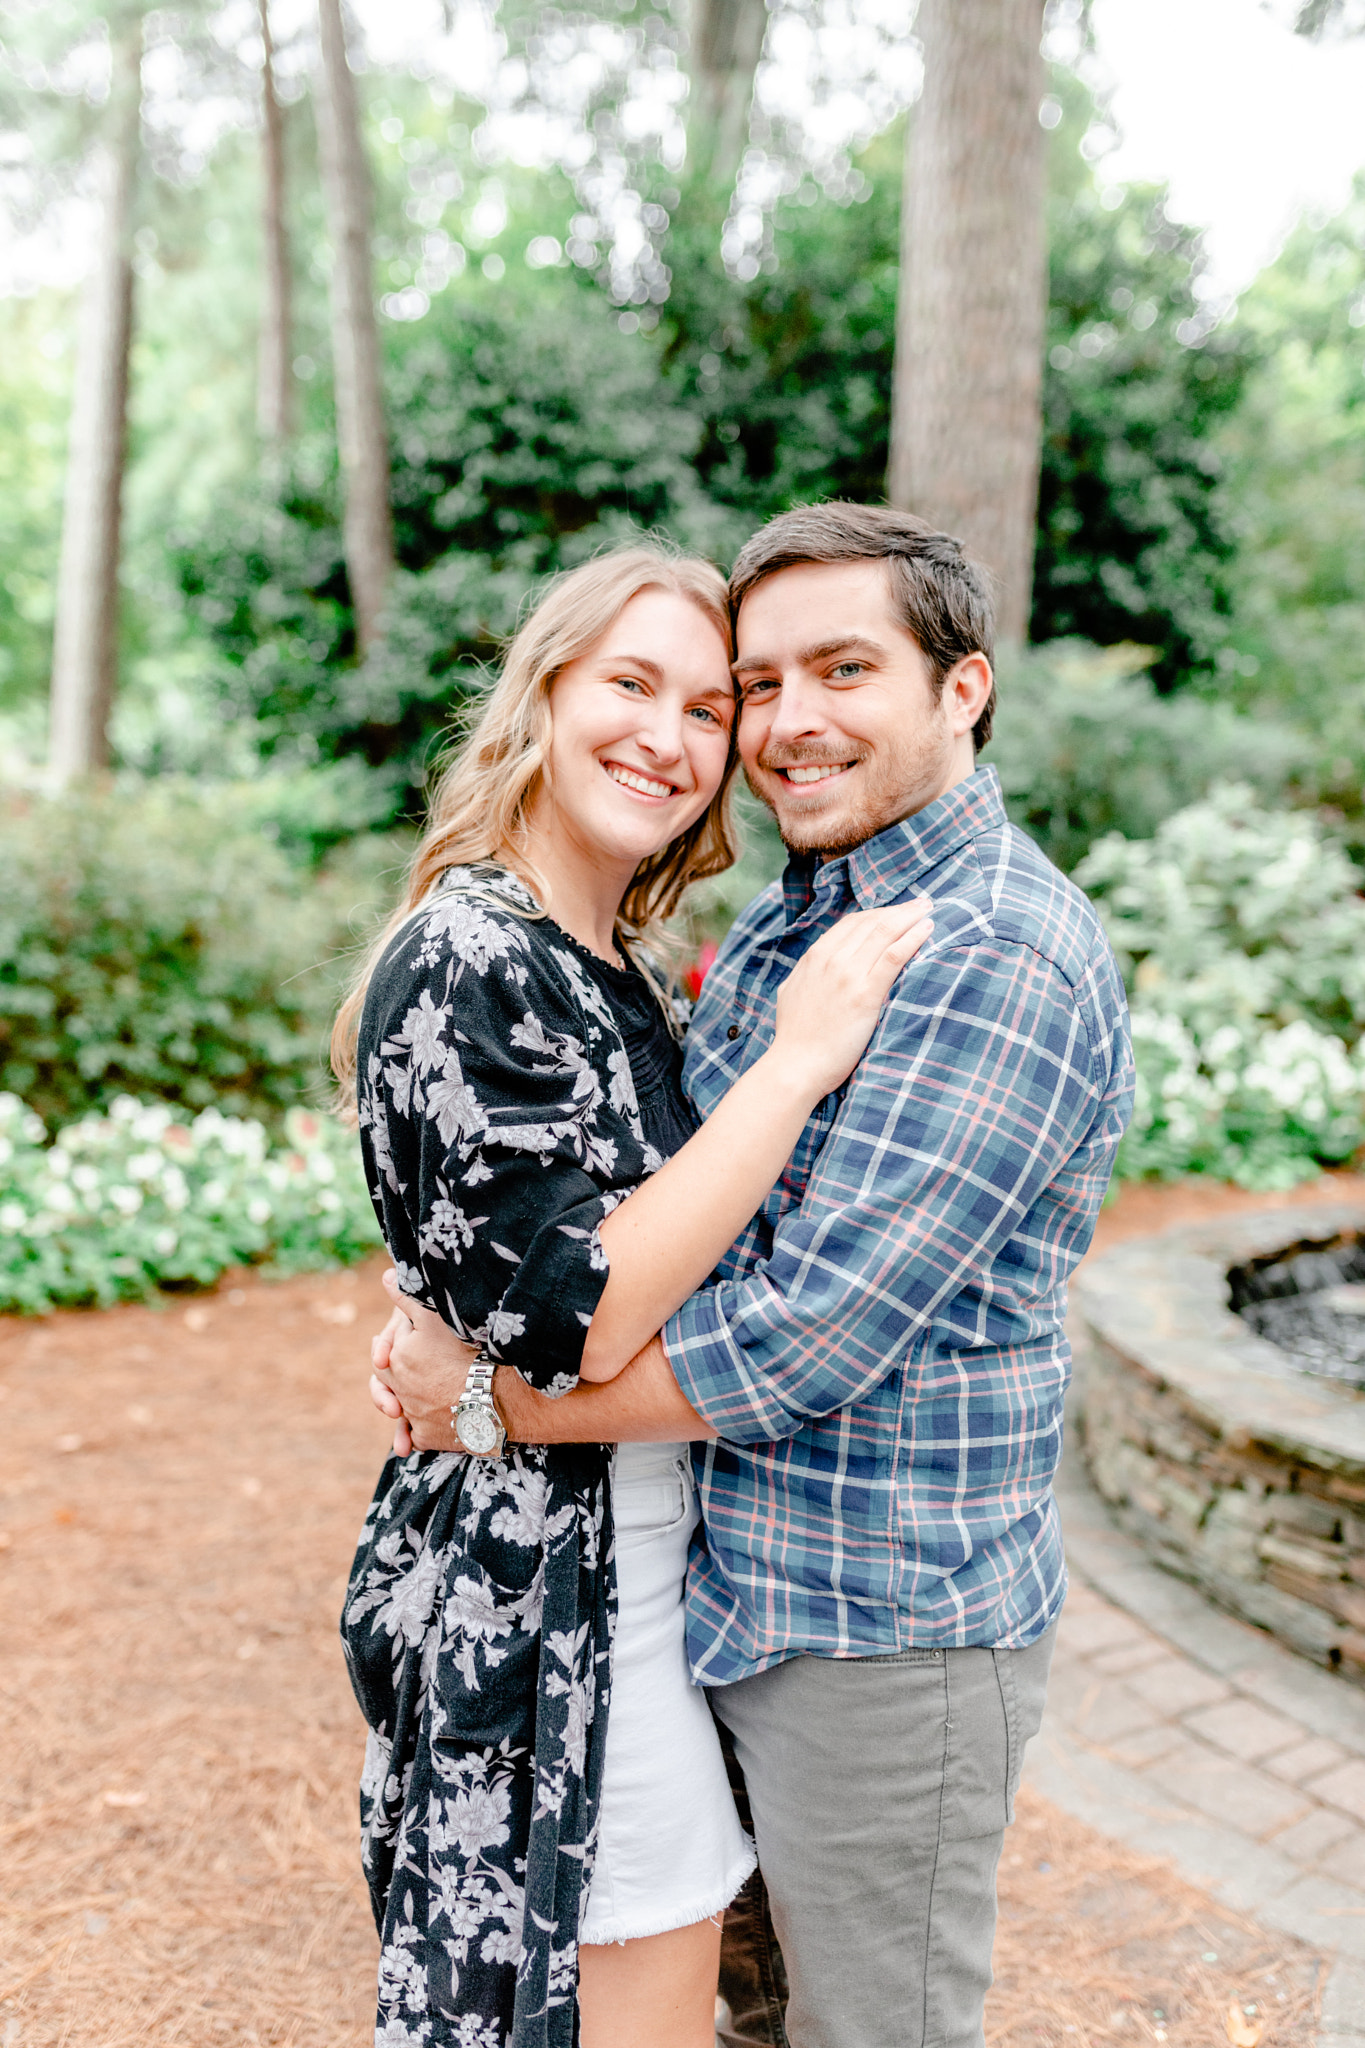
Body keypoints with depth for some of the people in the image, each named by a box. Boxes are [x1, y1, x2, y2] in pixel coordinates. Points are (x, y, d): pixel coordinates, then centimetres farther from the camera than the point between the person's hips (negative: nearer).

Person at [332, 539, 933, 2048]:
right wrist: (798, 1059, -24)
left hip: (638, 1560, 9)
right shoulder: (466, 959, -20)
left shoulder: (613, 964, 9)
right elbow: (578, 1314, -27)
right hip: (545, 1598, -9)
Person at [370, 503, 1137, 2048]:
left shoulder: (1001, 960, -23)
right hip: (729, 1589, 8)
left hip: (884, 1630, -8)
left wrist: (499, 1399, -17)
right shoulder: (781, 920, 8)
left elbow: (812, 1337, -27)